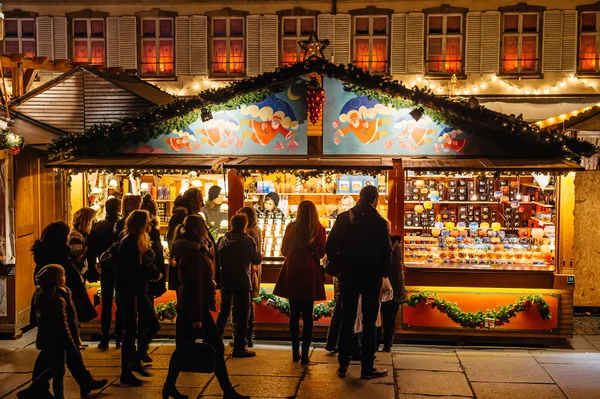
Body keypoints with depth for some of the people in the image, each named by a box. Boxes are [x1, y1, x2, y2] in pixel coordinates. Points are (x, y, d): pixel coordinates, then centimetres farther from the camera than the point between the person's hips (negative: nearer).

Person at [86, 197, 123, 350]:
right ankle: (119, 339, 11)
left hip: (105, 271, 2)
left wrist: (92, 269, 5)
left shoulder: (97, 228, -5)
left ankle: (104, 340, 10)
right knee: (121, 304, 9)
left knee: (106, 304, 10)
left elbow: (91, 251, -4)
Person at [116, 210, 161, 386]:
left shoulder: (142, 241, 11)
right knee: (131, 331, -3)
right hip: (128, 291, -9)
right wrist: (154, 273, -13)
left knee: (153, 324, 11)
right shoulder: (129, 243, -17)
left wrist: (153, 272, -11)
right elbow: (135, 270, -23)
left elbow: (146, 264, 9)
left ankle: (136, 360, 24)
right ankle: (125, 373, 8)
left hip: (139, 290, 9)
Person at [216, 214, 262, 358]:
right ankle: (239, 348, 3)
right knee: (241, 316, 2)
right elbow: (257, 259, -6)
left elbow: (217, 259, 6)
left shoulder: (223, 240, 1)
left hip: (225, 281, 5)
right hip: (242, 282, -5)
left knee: (223, 312, 19)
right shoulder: (248, 240, -11)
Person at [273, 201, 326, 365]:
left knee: (294, 315, 11)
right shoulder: (319, 229, -5)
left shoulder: (291, 227, 0)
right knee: (307, 316, 4)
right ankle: (305, 354, 3)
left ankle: (295, 352, 15)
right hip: (309, 273, -2)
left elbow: (284, 250, 7)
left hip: (292, 273, 2)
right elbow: (321, 253, -3)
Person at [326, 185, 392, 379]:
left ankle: (343, 365, 14)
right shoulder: (380, 222, -10)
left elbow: (331, 246, -1)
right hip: (371, 276, -3)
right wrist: (384, 272, 7)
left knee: (347, 320, 11)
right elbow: (386, 252, -10)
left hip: (348, 276, 3)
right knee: (369, 322, 5)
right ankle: (367, 367, 7)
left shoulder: (343, 218, -2)